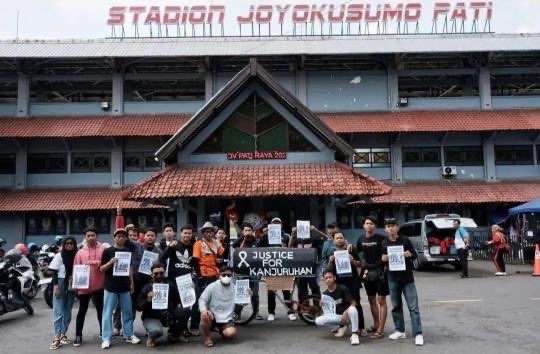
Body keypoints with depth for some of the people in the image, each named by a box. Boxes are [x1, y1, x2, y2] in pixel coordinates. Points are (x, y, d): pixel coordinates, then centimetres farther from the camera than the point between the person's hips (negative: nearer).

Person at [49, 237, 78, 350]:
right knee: (58, 311, -6)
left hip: (71, 286, 3)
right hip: (60, 284, -3)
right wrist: (55, 285, -13)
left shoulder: (76, 256, 4)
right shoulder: (59, 256, -2)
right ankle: (57, 337, -8)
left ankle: (63, 334, 17)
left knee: (68, 311, 8)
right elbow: (54, 272, -4)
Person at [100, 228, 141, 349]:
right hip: (111, 287, -4)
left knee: (127, 311, 9)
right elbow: (101, 269, -4)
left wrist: (132, 283, 12)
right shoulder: (108, 251, -4)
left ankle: (129, 335, 20)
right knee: (108, 312, 0)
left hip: (125, 286, 4)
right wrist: (110, 262, -22)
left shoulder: (128, 251, 9)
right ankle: (106, 338, 6)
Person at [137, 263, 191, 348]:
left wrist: (179, 305, -20)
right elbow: (139, 307, -9)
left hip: (168, 315, 4)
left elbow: (179, 300, 3)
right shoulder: (147, 288, -6)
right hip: (151, 317, -4)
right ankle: (151, 337, 4)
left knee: (185, 310, -17)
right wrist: (148, 300, -26)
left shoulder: (170, 285, 1)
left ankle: (175, 334, 7)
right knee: (157, 331, -37)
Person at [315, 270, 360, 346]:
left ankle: (354, 334, -22)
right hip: (336, 316, 5)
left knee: (352, 309, -40)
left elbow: (354, 303, -16)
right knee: (318, 321, -18)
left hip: (346, 315, -4)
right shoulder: (325, 294, -1)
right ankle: (342, 325, 1)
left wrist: (345, 312, -31)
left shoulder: (343, 289, -13)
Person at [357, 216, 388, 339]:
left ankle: (380, 330, -1)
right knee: (371, 300, 15)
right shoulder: (361, 239, 7)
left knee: (381, 300, -4)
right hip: (367, 272, 6)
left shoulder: (381, 238, -9)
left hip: (380, 272, -6)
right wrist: (364, 268, 10)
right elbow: (357, 253, 18)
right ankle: (376, 324, 29)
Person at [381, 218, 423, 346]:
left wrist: (410, 255, -20)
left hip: (407, 278, -2)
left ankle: (418, 334, 1)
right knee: (396, 306, 11)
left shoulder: (405, 240, -6)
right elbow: (382, 259, 7)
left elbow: (415, 255, 1)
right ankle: (400, 331, 23)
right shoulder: (384, 243, -1)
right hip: (392, 279, 3)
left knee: (413, 306, -2)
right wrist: (383, 259, -15)